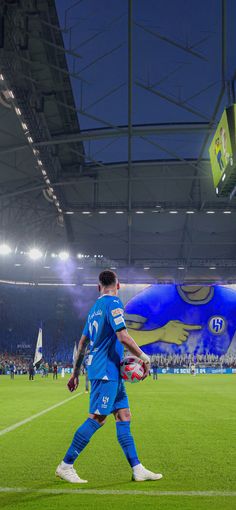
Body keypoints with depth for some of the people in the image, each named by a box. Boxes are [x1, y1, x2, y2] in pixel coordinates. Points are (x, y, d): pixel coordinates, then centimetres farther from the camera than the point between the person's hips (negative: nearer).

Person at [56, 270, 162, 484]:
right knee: (97, 419, -8)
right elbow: (123, 337, -19)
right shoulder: (113, 303, -10)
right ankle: (65, 466, -1)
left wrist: (75, 373, 25)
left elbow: (82, 342, 21)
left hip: (110, 372, 9)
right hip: (106, 370, -9)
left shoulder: (95, 308, 17)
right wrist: (144, 357, -9)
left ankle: (137, 469, 8)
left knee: (124, 416, 7)